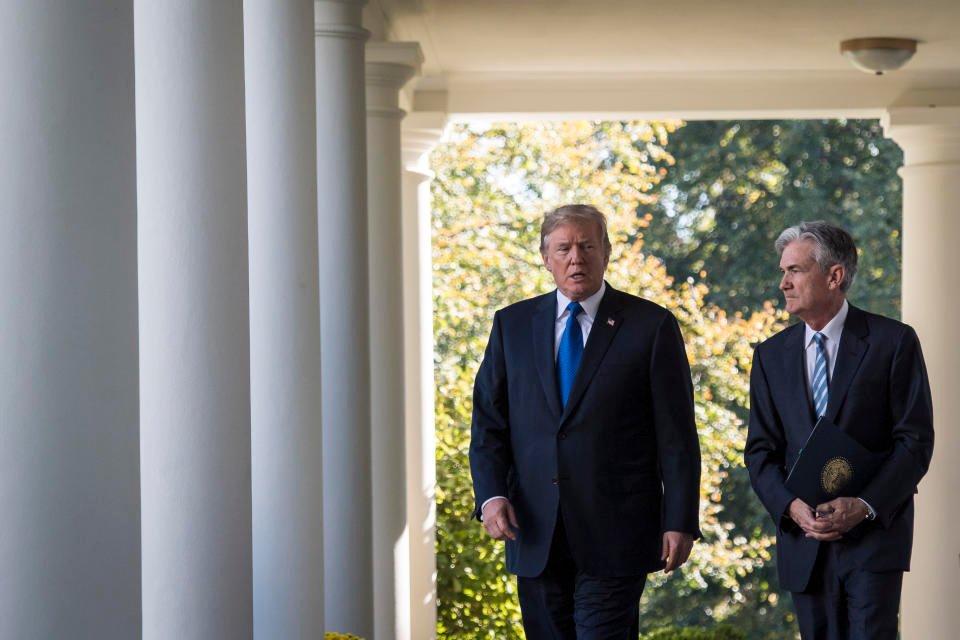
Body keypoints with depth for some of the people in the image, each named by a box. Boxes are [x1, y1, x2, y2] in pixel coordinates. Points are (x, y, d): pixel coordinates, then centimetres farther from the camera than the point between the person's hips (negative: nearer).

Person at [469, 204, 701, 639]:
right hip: (535, 535, 4)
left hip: (615, 536, -3)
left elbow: (677, 435, -1)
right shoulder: (512, 325, 11)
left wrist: (680, 522, -6)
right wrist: (491, 495, -7)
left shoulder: (652, 326, 1)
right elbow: (488, 423, 9)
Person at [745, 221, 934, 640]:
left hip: (873, 531, -4)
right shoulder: (772, 355, 10)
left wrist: (865, 506, -16)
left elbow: (916, 440, -5)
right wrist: (790, 506, -10)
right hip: (803, 537, 4)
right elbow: (761, 450, 9)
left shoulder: (893, 342, -2)